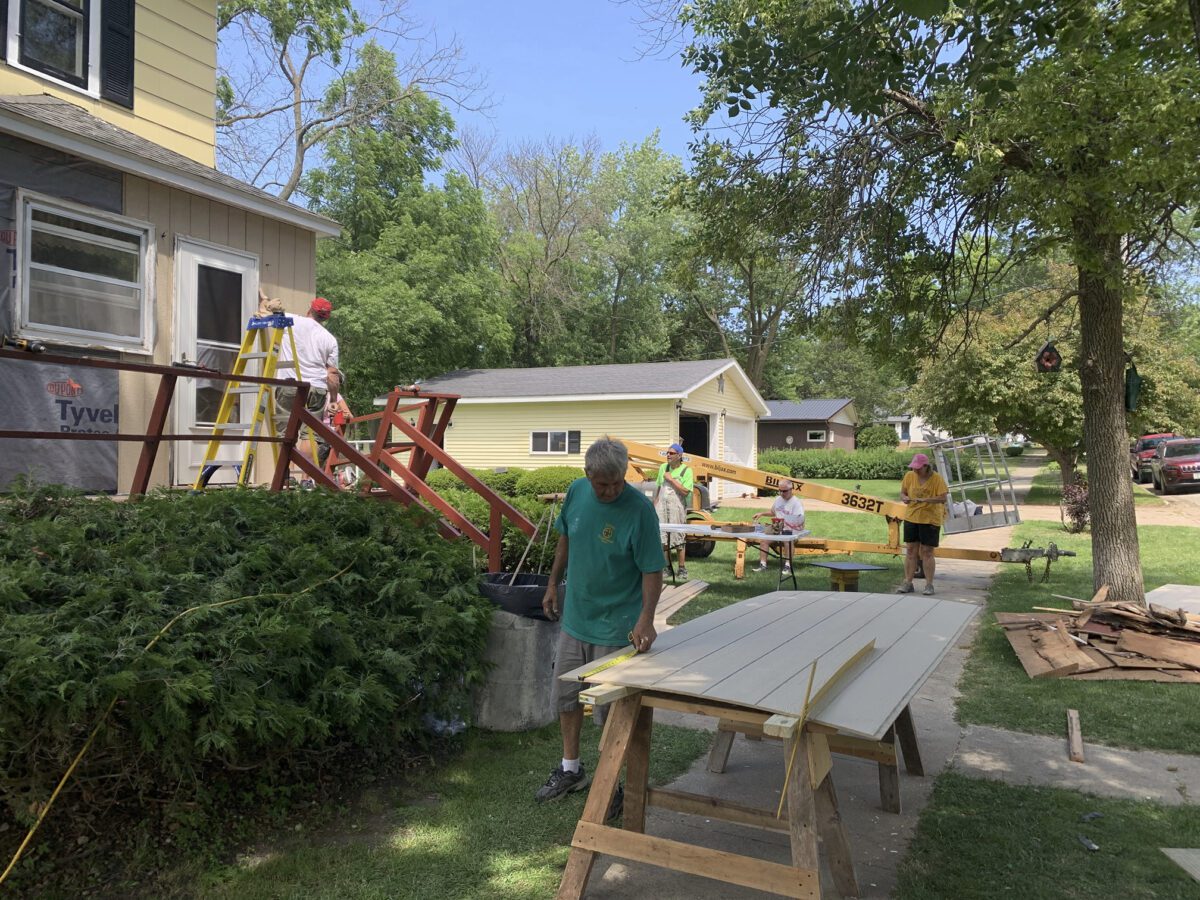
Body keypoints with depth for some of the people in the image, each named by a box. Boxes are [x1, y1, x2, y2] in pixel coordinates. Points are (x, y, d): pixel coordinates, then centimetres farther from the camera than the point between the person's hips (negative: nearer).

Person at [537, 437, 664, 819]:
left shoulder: (639, 509, -21)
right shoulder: (576, 492, -5)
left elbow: (653, 571, -19)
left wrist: (645, 619, -31)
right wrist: (553, 584, 13)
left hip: (615, 627, -6)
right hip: (575, 617, 6)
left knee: (610, 708, 5)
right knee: (566, 695, 18)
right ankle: (571, 769, 37)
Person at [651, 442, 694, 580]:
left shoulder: (686, 470, -6)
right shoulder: (663, 467, 10)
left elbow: (685, 491, -16)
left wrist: (671, 479, -16)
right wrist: (654, 504, 11)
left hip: (677, 507, -5)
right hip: (662, 506, 5)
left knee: (679, 537, -2)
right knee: (663, 537, 7)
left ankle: (682, 568, 7)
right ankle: (667, 566, 17)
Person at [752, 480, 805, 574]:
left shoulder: (796, 502, -9)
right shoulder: (778, 499, 14)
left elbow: (800, 521, -17)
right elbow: (772, 512, 31)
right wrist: (762, 514, 14)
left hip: (791, 531, -6)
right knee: (763, 539, -15)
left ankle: (788, 566, -28)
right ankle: (763, 565, -12)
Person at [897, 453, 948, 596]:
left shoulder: (937, 478, -10)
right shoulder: (909, 476, 1)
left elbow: (943, 498, -15)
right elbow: (902, 493, 8)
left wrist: (925, 500, -28)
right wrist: (904, 498, -15)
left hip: (930, 519, -4)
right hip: (911, 518, 4)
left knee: (927, 552, 0)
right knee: (910, 550, 6)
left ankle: (929, 585, 9)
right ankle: (908, 583, 12)